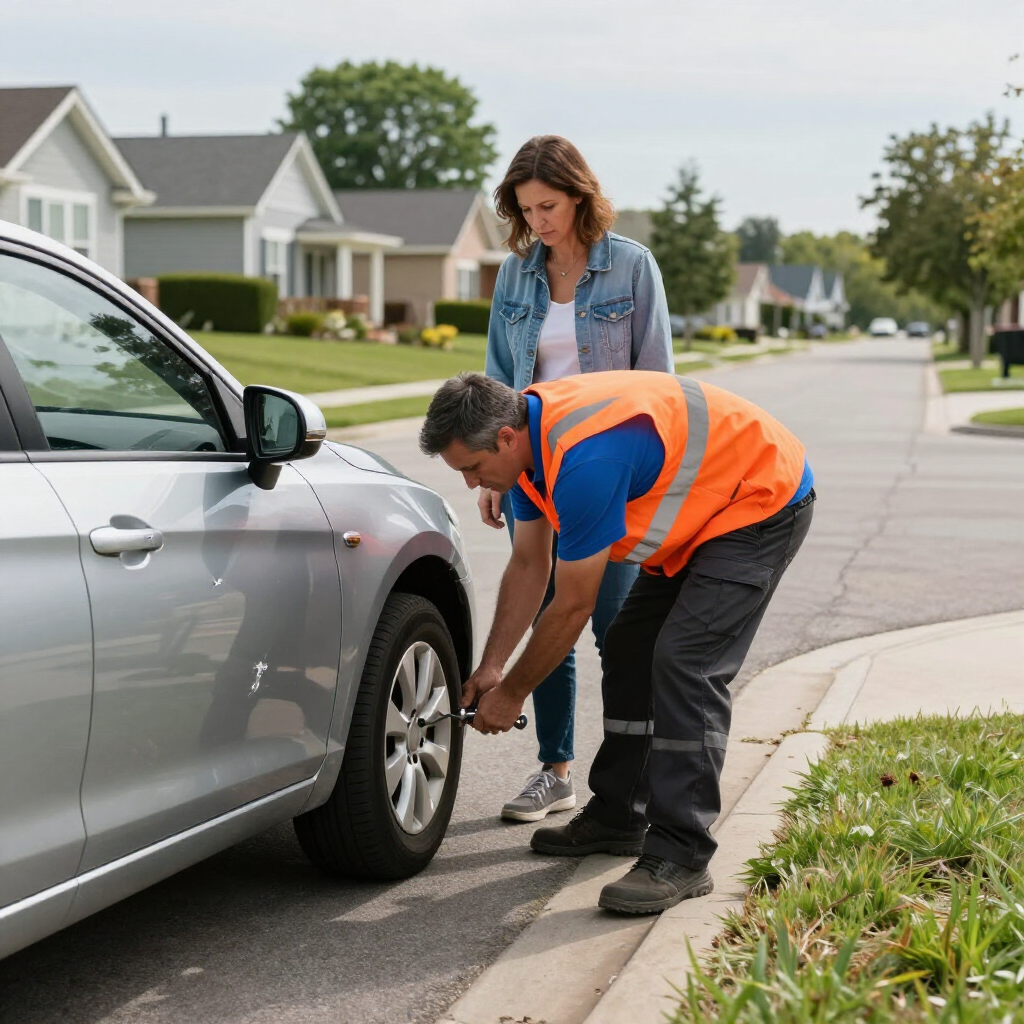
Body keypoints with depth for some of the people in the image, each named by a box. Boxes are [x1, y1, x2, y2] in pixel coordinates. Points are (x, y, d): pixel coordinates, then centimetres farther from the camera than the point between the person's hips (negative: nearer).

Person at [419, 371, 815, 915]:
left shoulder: (585, 459, -34)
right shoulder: (530, 433, -4)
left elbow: (572, 608, -23)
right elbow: (529, 565, 7)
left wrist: (513, 692, -10)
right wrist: (492, 666, 3)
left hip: (763, 501, -10)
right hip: (703, 508, 10)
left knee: (685, 663, -20)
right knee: (629, 649, 11)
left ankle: (679, 858, -17)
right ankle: (618, 816, 24)